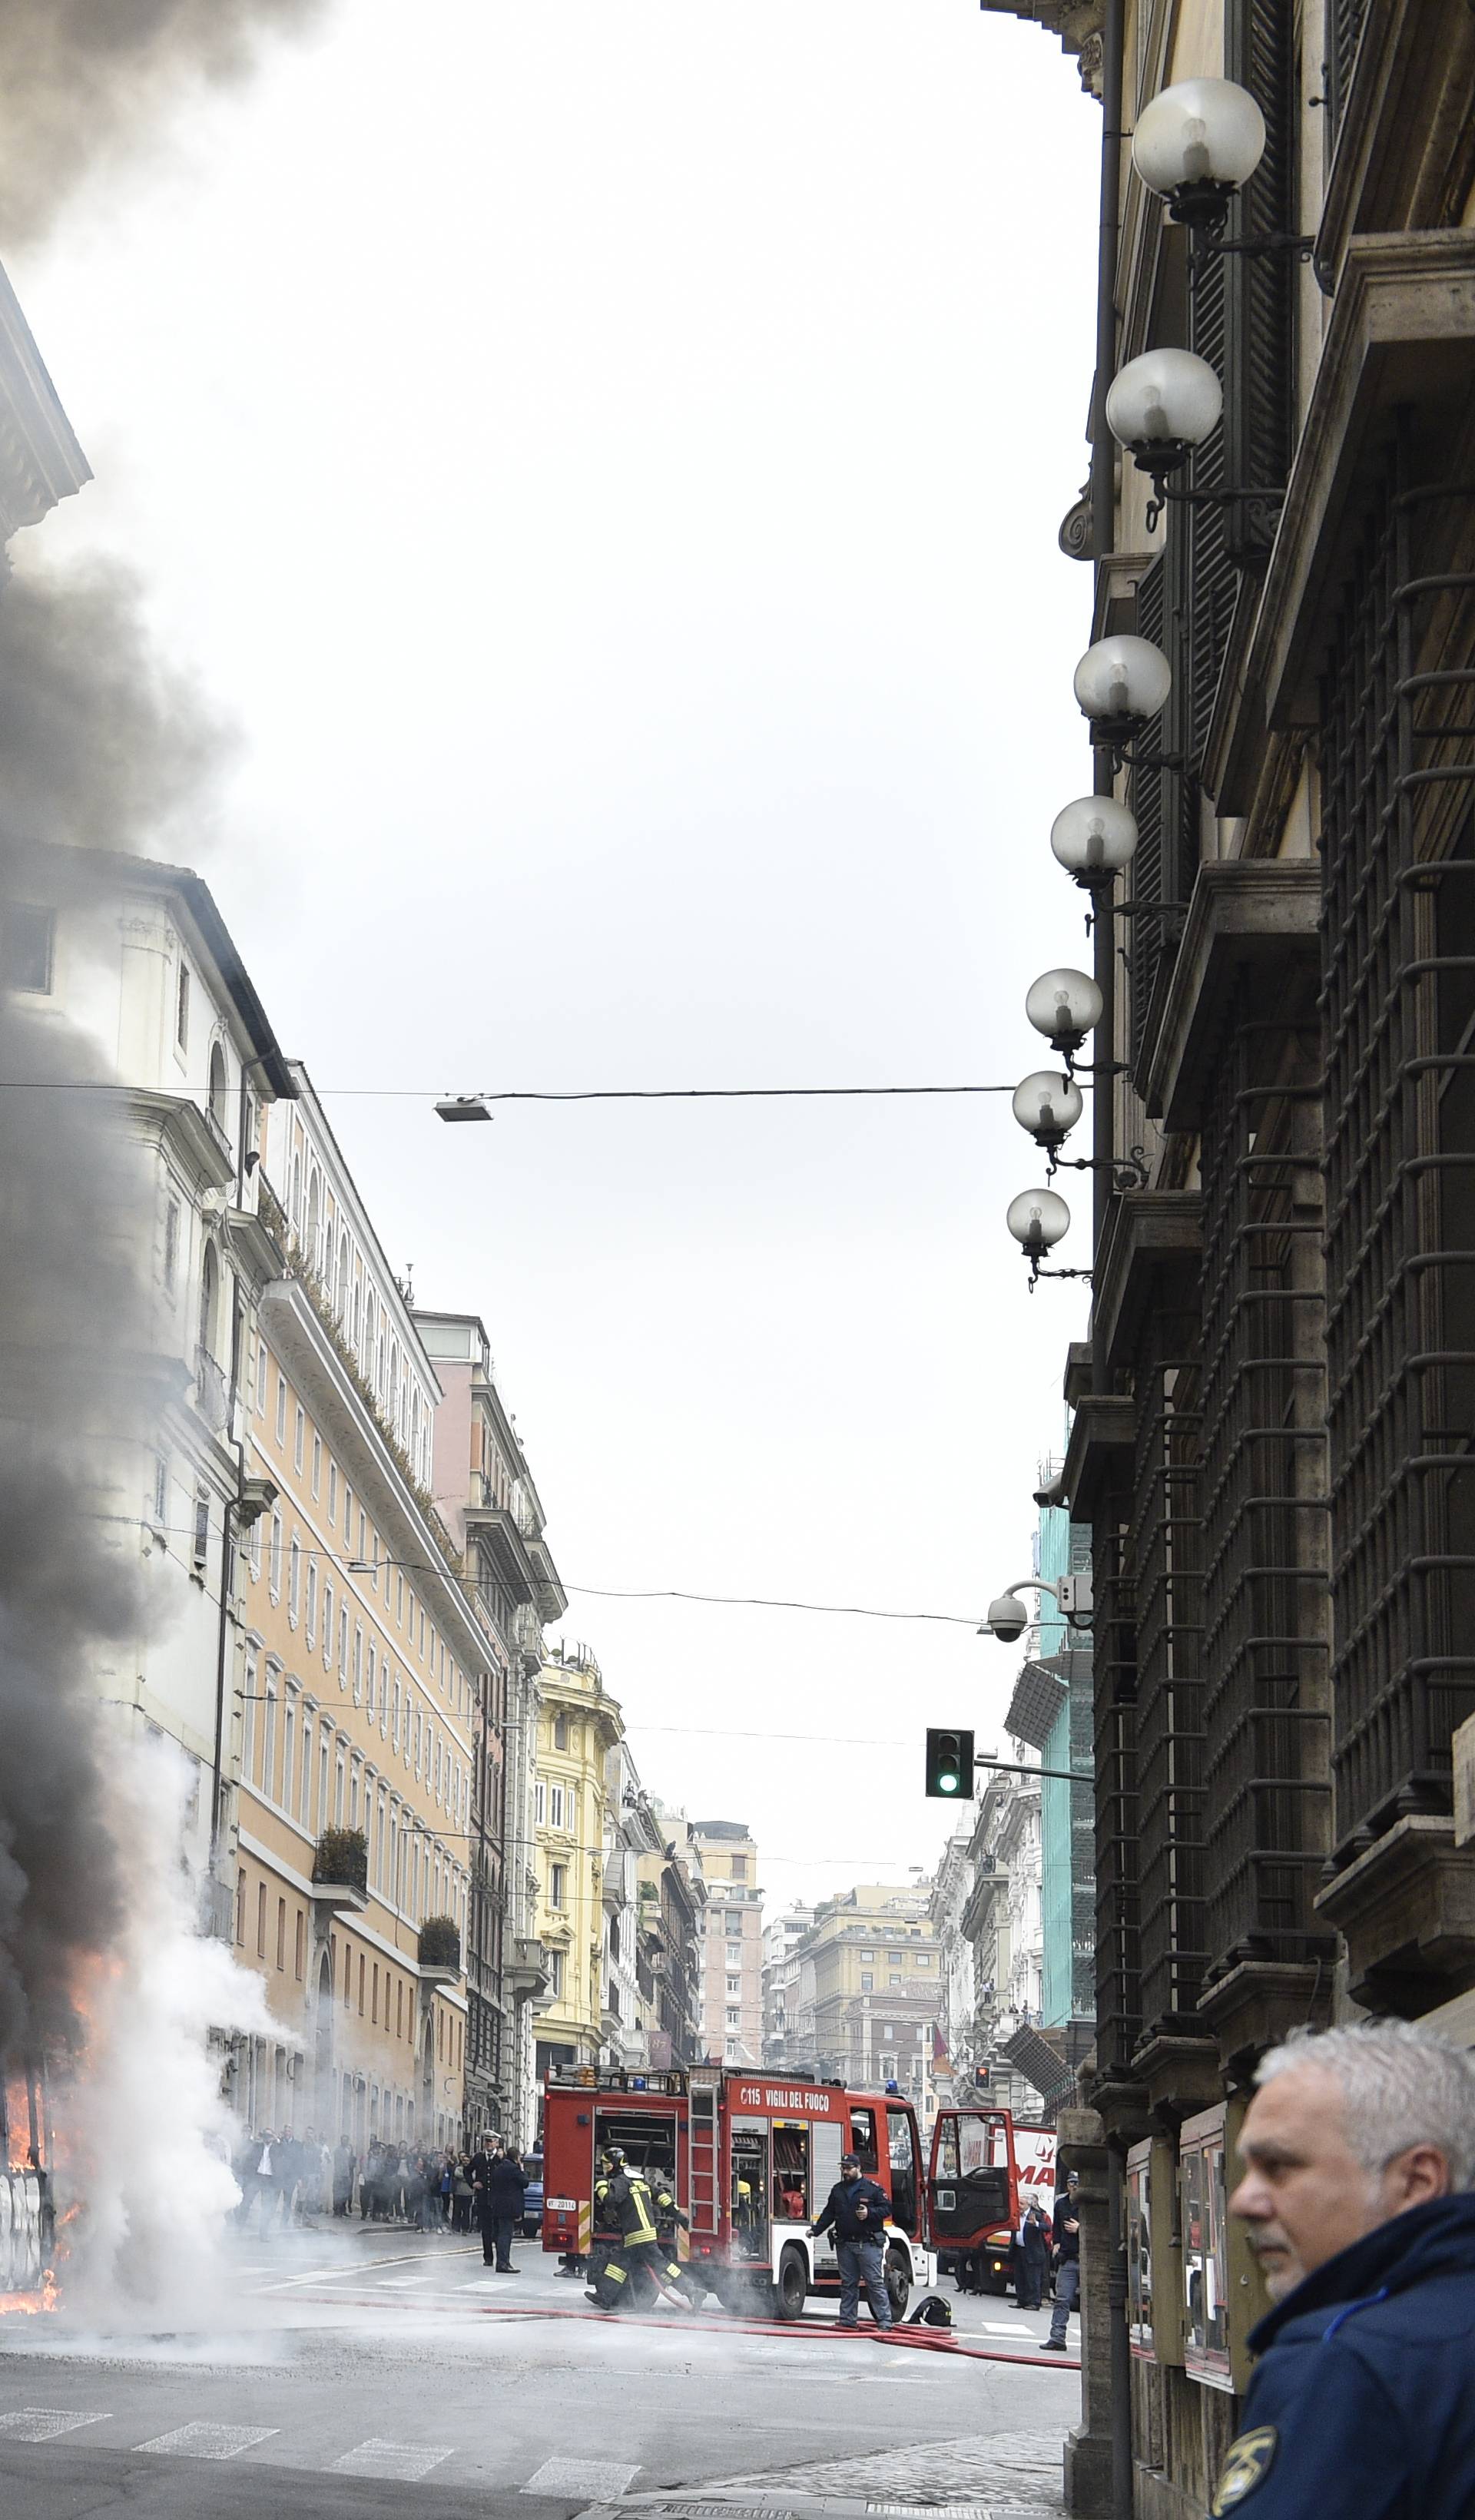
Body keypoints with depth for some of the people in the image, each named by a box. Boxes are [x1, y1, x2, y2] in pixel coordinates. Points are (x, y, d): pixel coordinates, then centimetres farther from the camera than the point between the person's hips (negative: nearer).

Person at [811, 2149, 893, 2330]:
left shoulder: (873, 2188, 0)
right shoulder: (837, 2190, 16)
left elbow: (886, 2208, -1)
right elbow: (829, 2214, 18)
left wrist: (869, 2213, -17)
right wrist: (816, 2230, 7)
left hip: (869, 2245, -5)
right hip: (845, 2245, 5)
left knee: (875, 2282, -6)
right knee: (848, 2284, 9)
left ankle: (884, 2320, -5)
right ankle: (847, 2319, 14)